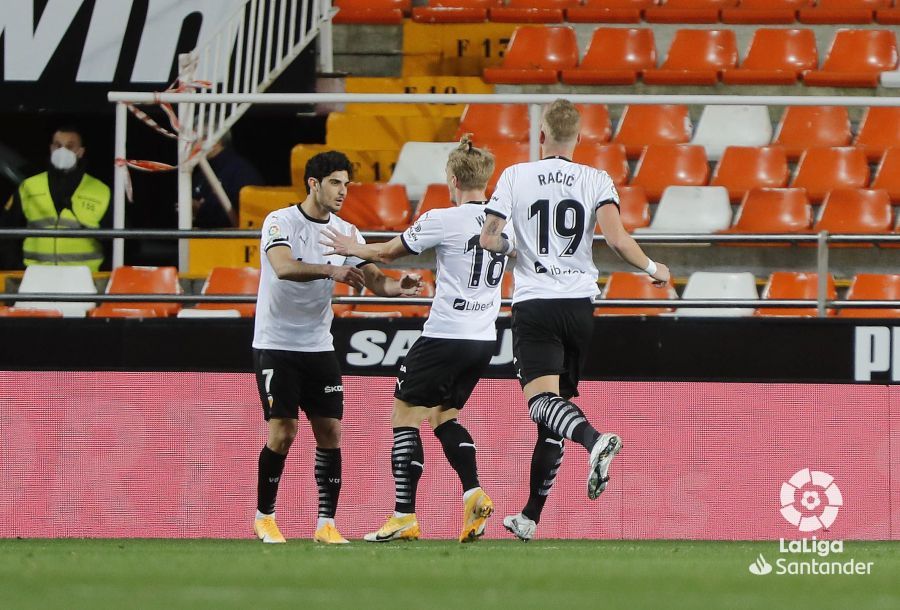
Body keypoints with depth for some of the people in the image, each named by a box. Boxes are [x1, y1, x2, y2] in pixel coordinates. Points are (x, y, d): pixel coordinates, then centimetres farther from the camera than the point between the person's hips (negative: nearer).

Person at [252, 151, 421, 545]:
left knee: (330, 431, -3)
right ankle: (264, 517, 8)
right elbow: (284, 267, -29)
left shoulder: (345, 232, 6)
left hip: (319, 347, 5)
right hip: (276, 345, -5)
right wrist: (331, 270, -45)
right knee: (282, 432, -10)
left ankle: (326, 523, 1)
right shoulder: (280, 222, -11)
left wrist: (397, 287, -23)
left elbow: (373, 279, 0)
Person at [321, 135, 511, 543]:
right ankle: (473, 494, 1)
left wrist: (352, 248, 20)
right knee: (444, 416, 21)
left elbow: (389, 252, 1)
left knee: (405, 415, 5)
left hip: (444, 335, -6)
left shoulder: (442, 221, -12)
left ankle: (404, 516, 0)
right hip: (483, 340, 6)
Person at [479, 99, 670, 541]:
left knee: (542, 400, -16)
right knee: (555, 413, 12)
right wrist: (652, 268, 7)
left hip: (534, 303, -3)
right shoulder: (596, 181, 2)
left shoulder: (515, 177, 1)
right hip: (579, 303, 3)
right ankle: (530, 517, 19)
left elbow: (488, 239, -1)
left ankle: (594, 440, -49)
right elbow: (617, 239, -10)